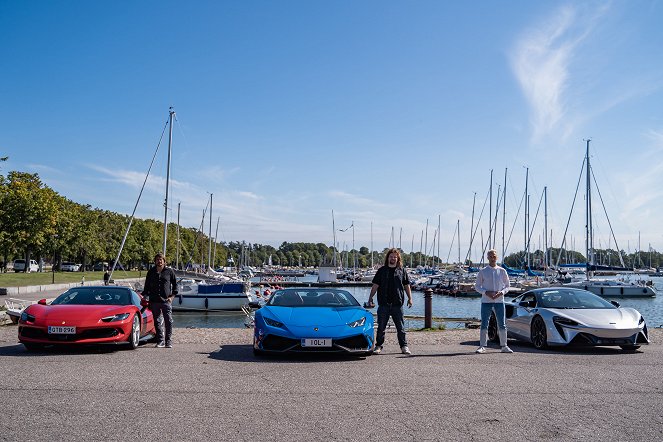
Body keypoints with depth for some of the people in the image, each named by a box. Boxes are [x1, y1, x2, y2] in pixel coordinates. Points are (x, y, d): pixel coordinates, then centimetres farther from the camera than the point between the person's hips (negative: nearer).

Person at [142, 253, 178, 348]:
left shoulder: (169, 271, 6)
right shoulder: (151, 272, 11)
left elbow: (175, 285, 11)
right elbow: (147, 286, 19)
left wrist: (172, 296, 1)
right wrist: (145, 296, 6)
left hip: (166, 301, -2)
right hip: (154, 301, 2)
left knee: (168, 321, -4)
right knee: (158, 322, 4)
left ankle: (168, 342, 3)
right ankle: (160, 341, 9)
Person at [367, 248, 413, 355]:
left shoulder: (402, 271, 9)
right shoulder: (382, 270, 8)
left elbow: (407, 286, 12)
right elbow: (375, 285, 7)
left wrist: (410, 298, 4)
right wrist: (370, 298, 0)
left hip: (397, 304, 0)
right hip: (383, 303, 0)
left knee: (401, 327, 4)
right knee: (381, 327, 4)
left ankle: (404, 346, 13)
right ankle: (378, 346, 13)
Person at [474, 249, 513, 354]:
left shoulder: (502, 271, 6)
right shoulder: (482, 271, 3)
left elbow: (507, 285, 11)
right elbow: (477, 286, 5)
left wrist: (501, 292, -9)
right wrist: (486, 292, -12)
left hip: (499, 301, 1)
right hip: (486, 301, -1)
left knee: (502, 324, 3)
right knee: (484, 324, -2)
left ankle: (504, 346, 13)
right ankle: (482, 346, 4)